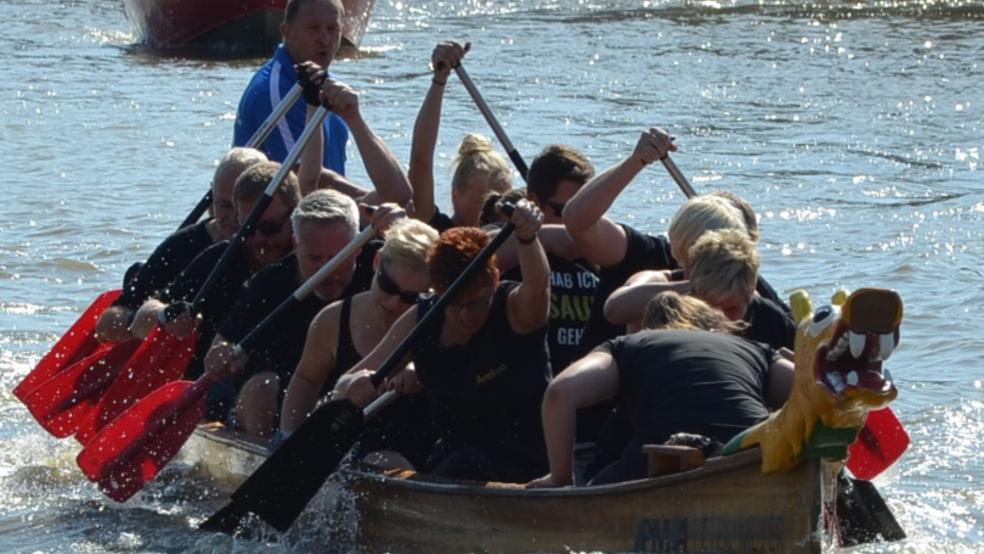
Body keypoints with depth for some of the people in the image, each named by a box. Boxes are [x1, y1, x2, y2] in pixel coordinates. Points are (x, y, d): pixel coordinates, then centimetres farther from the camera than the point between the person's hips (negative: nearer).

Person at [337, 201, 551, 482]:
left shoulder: (516, 310, -15)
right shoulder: (421, 320, -3)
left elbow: (537, 284, -41)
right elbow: (345, 385, -2)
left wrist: (528, 238, -63)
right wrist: (355, 385, -28)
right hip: (452, 451, 5)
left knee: (462, 468, -32)